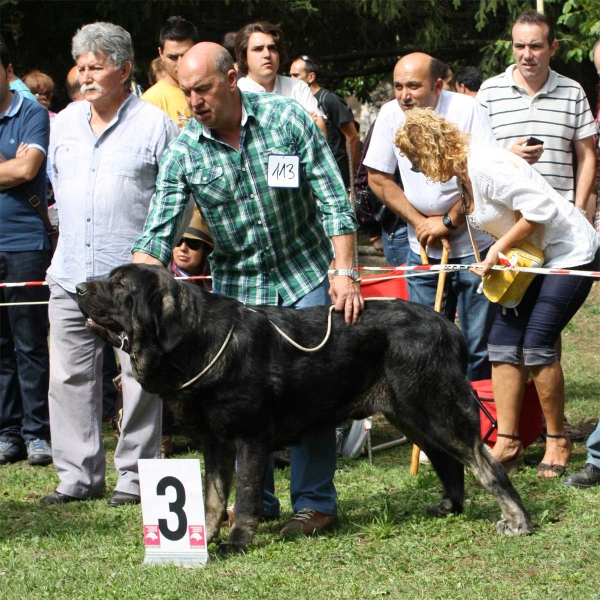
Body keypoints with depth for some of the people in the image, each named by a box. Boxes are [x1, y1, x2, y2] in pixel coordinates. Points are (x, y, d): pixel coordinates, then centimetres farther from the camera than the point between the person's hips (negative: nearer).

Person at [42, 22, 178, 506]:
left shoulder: (154, 123, -2)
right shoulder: (65, 122, 14)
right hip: (71, 275, 5)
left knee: (140, 378, -2)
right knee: (70, 377, 4)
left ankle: (136, 475, 6)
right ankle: (79, 475, 11)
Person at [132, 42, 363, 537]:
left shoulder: (286, 119, -10)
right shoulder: (184, 153, -7)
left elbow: (333, 200, -9)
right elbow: (157, 234, -11)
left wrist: (344, 272, -16)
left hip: (305, 275, -2)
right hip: (236, 285, 2)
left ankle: (315, 502, 3)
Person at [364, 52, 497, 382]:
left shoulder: (465, 109, -12)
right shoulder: (391, 114, -3)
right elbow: (378, 178, 4)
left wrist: (447, 222, -12)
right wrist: (420, 222, -4)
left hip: (474, 247, -3)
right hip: (423, 252, 3)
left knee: (479, 344, -1)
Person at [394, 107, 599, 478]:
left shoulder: (485, 166, -25)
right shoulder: (462, 173, 5)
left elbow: (539, 208, -28)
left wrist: (498, 249, -21)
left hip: (569, 253, -10)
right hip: (533, 259, 10)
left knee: (537, 346, -13)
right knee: (503, 343, 1)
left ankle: (558, 441, 3)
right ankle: (508, 442, 5)